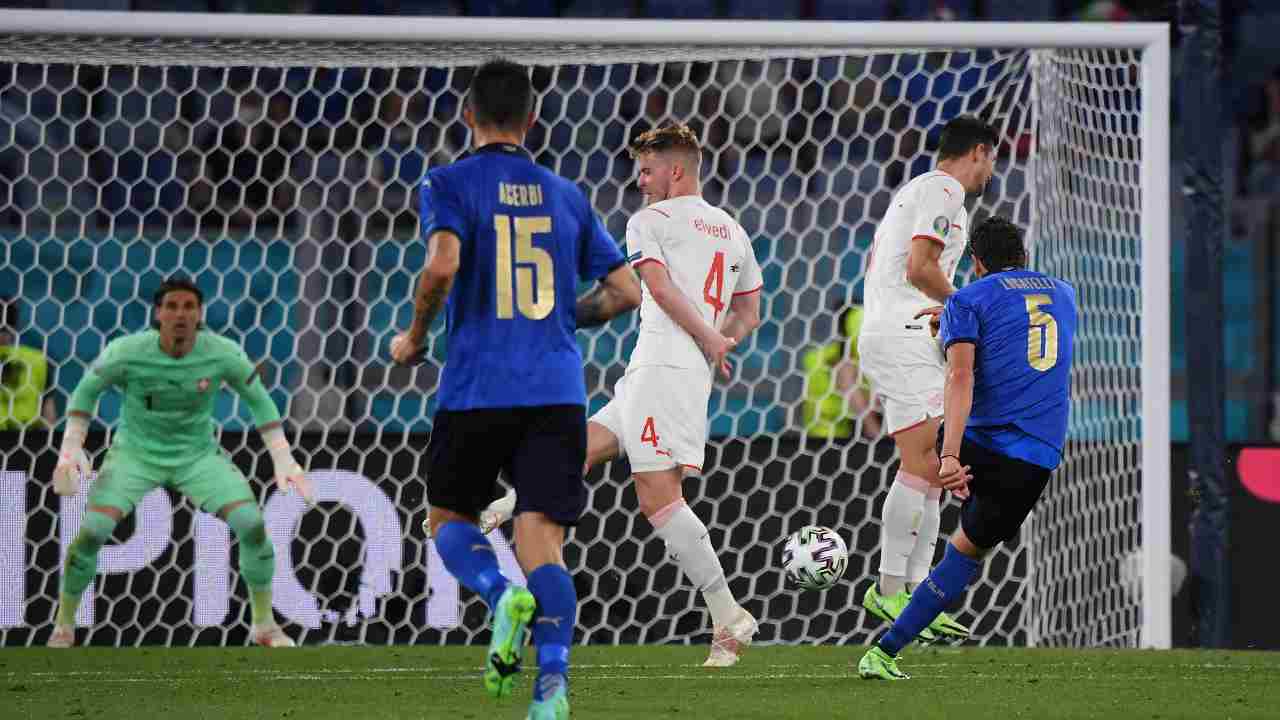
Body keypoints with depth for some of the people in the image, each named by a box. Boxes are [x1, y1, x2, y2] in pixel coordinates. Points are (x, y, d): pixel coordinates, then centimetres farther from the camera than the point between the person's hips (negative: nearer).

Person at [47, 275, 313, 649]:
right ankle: (64, 626, 2)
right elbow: (87, 390, -4)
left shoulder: (222, 354, -19)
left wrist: (284, 460, -7)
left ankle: (265, 624, 5)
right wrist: (71, 448, -12)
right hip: (136, 452, -1)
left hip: (198, 453, 1)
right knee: (92, 531, -21)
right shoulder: (127, 352, -22)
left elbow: (259, 399, -2)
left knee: (252, 525, -17)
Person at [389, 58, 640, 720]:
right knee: (541, 538, -3)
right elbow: (625, 290, 13)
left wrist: (415, 335, -1)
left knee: (448, 519, 17)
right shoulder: (564, 195, 14)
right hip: (557, 388, 3)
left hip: (476, 390, -3)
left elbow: (443, 265, -18)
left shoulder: (451, 183, 1)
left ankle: (503, 596, -15)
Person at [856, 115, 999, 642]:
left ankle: (914, 593, 2)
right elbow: (920, 267, -20)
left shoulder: (915, 190, 25)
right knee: (923, 464, -15)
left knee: (928, 471, 6)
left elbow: (874, 263, 30)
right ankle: (889, 588, -18)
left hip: (884, 336, 11)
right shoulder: (944, 192, -7)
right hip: (905, 337, -11)